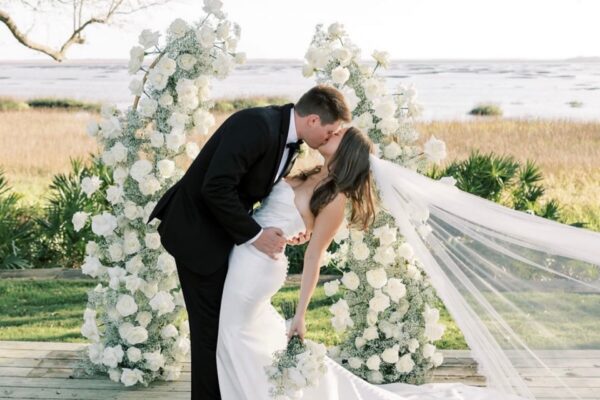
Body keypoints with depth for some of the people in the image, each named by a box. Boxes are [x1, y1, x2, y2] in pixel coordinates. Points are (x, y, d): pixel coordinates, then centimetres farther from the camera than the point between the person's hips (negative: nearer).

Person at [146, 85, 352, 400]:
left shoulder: (288, 136, 2)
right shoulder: (256, 125, -27)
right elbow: (216, 188, -31)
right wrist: (254, 235, -24)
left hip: (224, 230, 9)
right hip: (198, 232, -9)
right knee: (212, 325, -2)